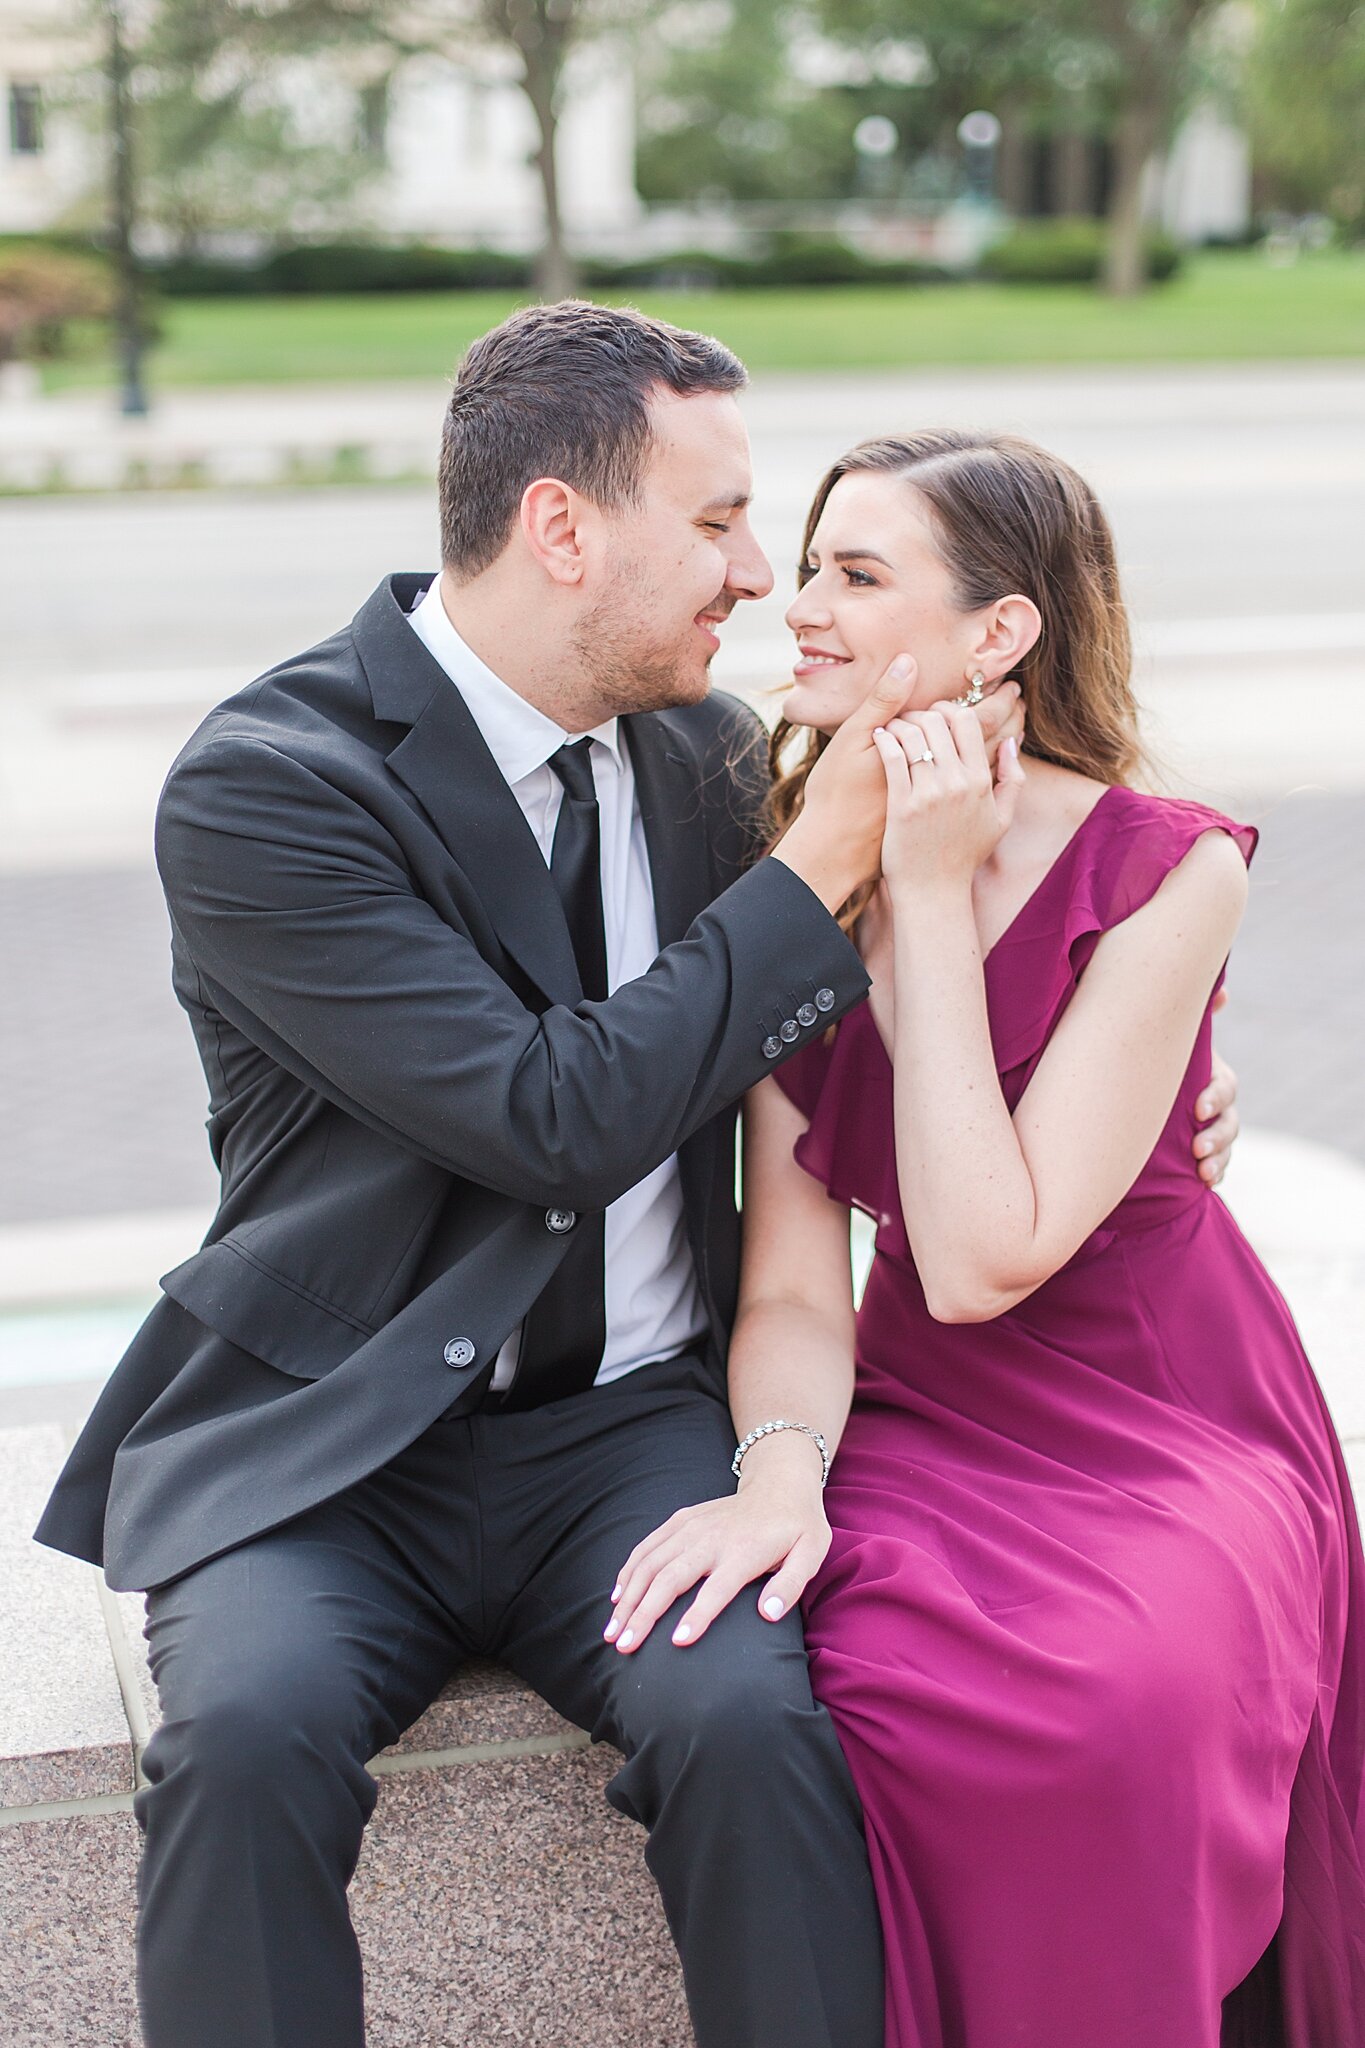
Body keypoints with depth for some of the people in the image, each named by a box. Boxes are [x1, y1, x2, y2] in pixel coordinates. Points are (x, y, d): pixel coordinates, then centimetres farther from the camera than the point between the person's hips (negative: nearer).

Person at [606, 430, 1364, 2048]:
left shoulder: (1165, 875, -13)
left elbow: (984, 1260, -22)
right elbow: (793, 1282, -3)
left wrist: (935, 897, -20)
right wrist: (780, 1472, -24)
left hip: (1160, 1431, -3)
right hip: (920, 1425, 3)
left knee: (1122, 1703, -33)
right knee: (848, 1686, -28)